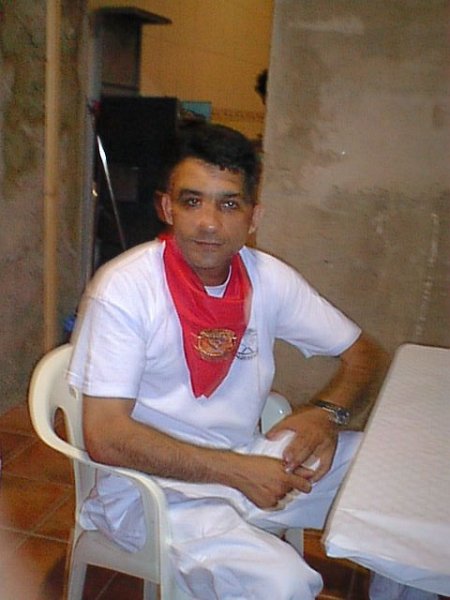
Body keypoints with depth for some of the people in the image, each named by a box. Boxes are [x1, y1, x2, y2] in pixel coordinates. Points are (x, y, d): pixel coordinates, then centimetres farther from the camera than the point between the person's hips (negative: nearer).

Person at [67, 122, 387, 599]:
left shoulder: (269, 278, -4)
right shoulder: (123, 287, -18)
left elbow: (364, 352, 7)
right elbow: (105, 437, -20)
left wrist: (325, 412, -14)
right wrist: (238, 471, -23)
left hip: (248, 459, 6)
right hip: (155, 485, -5)